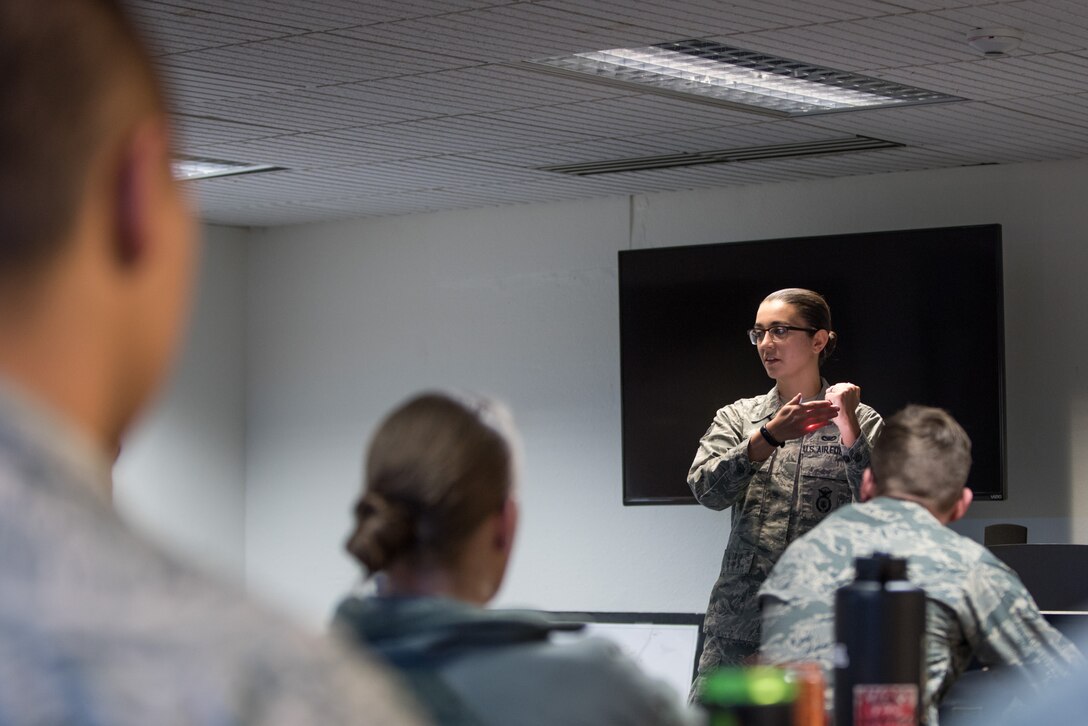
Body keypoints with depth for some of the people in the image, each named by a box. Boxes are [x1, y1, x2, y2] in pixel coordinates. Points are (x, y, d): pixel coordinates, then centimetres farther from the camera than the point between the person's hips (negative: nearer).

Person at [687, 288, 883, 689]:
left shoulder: (860, 422, 6)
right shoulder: (737, 418, 11)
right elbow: (707, 489, -7)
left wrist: (848, 425, -15)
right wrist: (770, 436, -21)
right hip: (741, 620, 2)